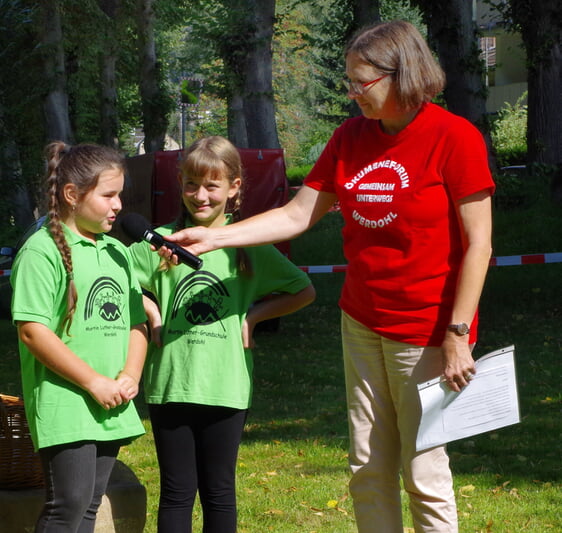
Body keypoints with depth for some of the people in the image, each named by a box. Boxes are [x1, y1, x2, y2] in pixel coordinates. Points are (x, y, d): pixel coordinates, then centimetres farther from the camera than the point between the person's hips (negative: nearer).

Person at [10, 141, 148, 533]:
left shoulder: (117, 251, 15)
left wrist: (130, 377, -1)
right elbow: (32, 330, -15)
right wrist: (94, 382, -15)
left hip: (110, 407, 7)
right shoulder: (43, 250, -9)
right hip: (64, 405, -7)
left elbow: (136, 322, 18)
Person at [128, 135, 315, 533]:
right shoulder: (162, 242, 3)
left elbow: (303, 291, 9)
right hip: (170, 384, 1)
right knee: (177, 492, 6)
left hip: (226, 386, 0)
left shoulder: (249, 245, 3)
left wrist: (254, 315, -2)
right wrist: (149, 310, -3)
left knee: (219, 490, 8)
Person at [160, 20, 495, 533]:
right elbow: (297, 215, 8)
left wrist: (457, 335, -16)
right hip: (363, 323, 6)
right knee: (368, 470, 10)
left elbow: (478, 244, -13)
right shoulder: (351, 137, 7)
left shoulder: (454, 137, -13)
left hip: (426, 331, -6)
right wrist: (213, 237, 0)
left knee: (424, 475, -3)